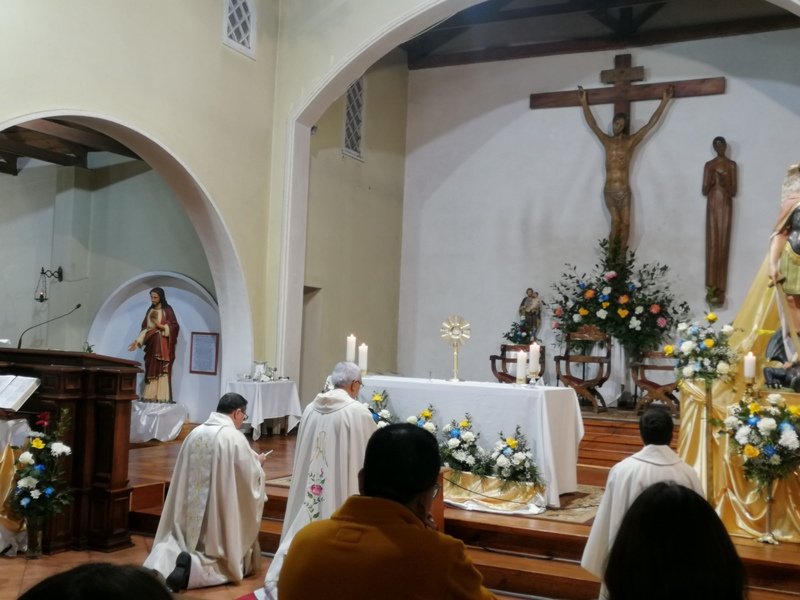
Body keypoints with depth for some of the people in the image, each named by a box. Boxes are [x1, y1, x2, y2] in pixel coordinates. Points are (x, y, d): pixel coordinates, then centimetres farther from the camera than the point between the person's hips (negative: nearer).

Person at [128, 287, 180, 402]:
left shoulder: (167, 310, -2)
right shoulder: (150, 310, 15)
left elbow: (174, 327, -8)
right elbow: (145, 328, 14)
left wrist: (159, 325, -18)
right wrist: (137, 341, 4)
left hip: (162, 345, -6)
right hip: (151, 345, 6)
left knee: (162, 370, -10)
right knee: (151, 370, 2)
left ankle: (162, 397, -13)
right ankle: (150, 396, 2)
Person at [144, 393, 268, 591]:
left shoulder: (194, 433, 5)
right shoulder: (234, 437, -13)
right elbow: (251, 479, -8)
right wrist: (257, 463, 13)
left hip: (190, 520, 5)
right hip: (220, 518, -5)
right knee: (235, 561, 8)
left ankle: (167, 556, -15)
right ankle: (194, 567, -19)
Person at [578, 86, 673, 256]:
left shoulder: (631, 141, 2)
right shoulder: (607, 141, 6)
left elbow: (651, 123, 0)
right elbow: (592, 123, 10)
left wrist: (664, 101, -1)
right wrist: (584, 103, 10)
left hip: (624, 191, 0)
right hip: (609, 191, 0)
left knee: (625, 223, -2)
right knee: (616, 222, -10)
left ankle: (621, 256, 5)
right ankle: (612, 254, 4)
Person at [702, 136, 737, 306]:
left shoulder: (731, 165, 3)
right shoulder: (709, 165, 8)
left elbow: (734, 192, 1)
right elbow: (704, 191, 5)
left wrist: (725, 183, -17)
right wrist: (711, 182, -13)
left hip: (726, 207, -1)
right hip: (712, 206, 2)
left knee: (723, 246, -3)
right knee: (712, 245, -4)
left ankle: (721, 289, -2)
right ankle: (711, 287, -1)